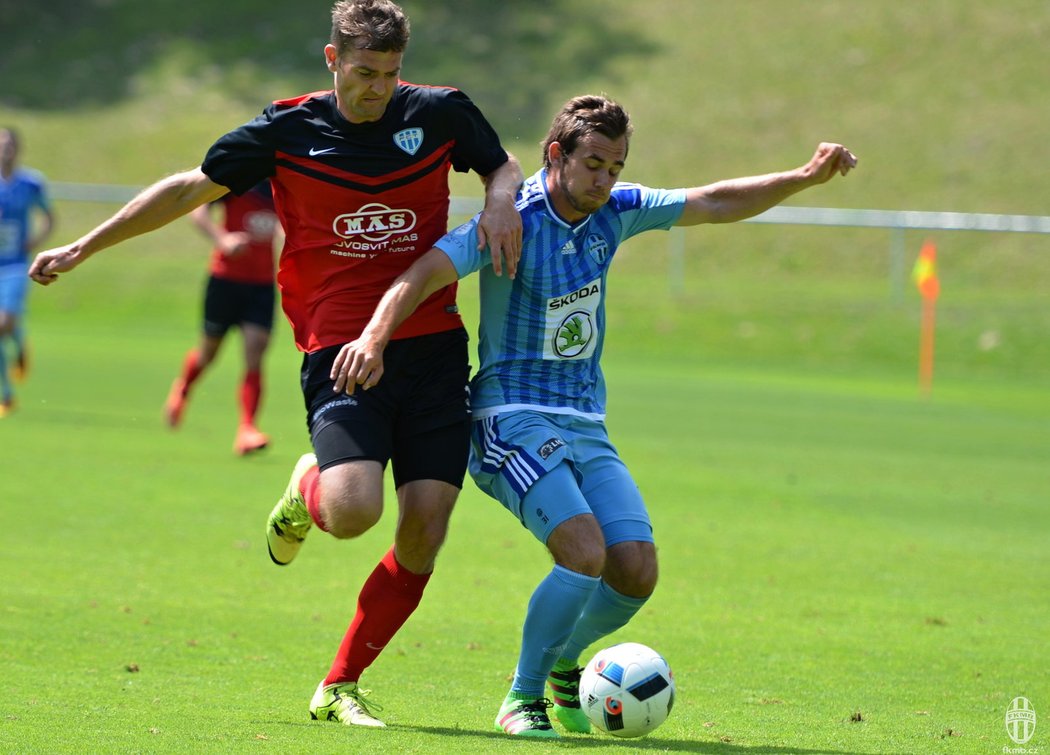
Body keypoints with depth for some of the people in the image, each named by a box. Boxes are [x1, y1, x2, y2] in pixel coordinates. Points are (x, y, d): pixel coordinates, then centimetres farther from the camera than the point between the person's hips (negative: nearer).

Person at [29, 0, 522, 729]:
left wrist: (503, 204, -4)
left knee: (423, 534, -6)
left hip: (434, 347, 2)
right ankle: (306, 487, 14)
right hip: (339, 352, -2)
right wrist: (84, 247, 13)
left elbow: (504, 167, 21)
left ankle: (339, 687, 11)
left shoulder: (440, 113, 3)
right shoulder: (287, 131, -1)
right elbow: (192, 187, 10)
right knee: (352, 512, -25)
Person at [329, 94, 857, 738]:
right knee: (585, 553, -26)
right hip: (513, 419, -6)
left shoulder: (614, 212, 6)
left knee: (636, 570, -9)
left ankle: (564, 666, 20)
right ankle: (523, 697, -6)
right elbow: (425, 274, -26)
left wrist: (805, 177, 5)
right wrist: (375, 337, -42)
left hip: (587, 426, 6)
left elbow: (716, 204, 15)